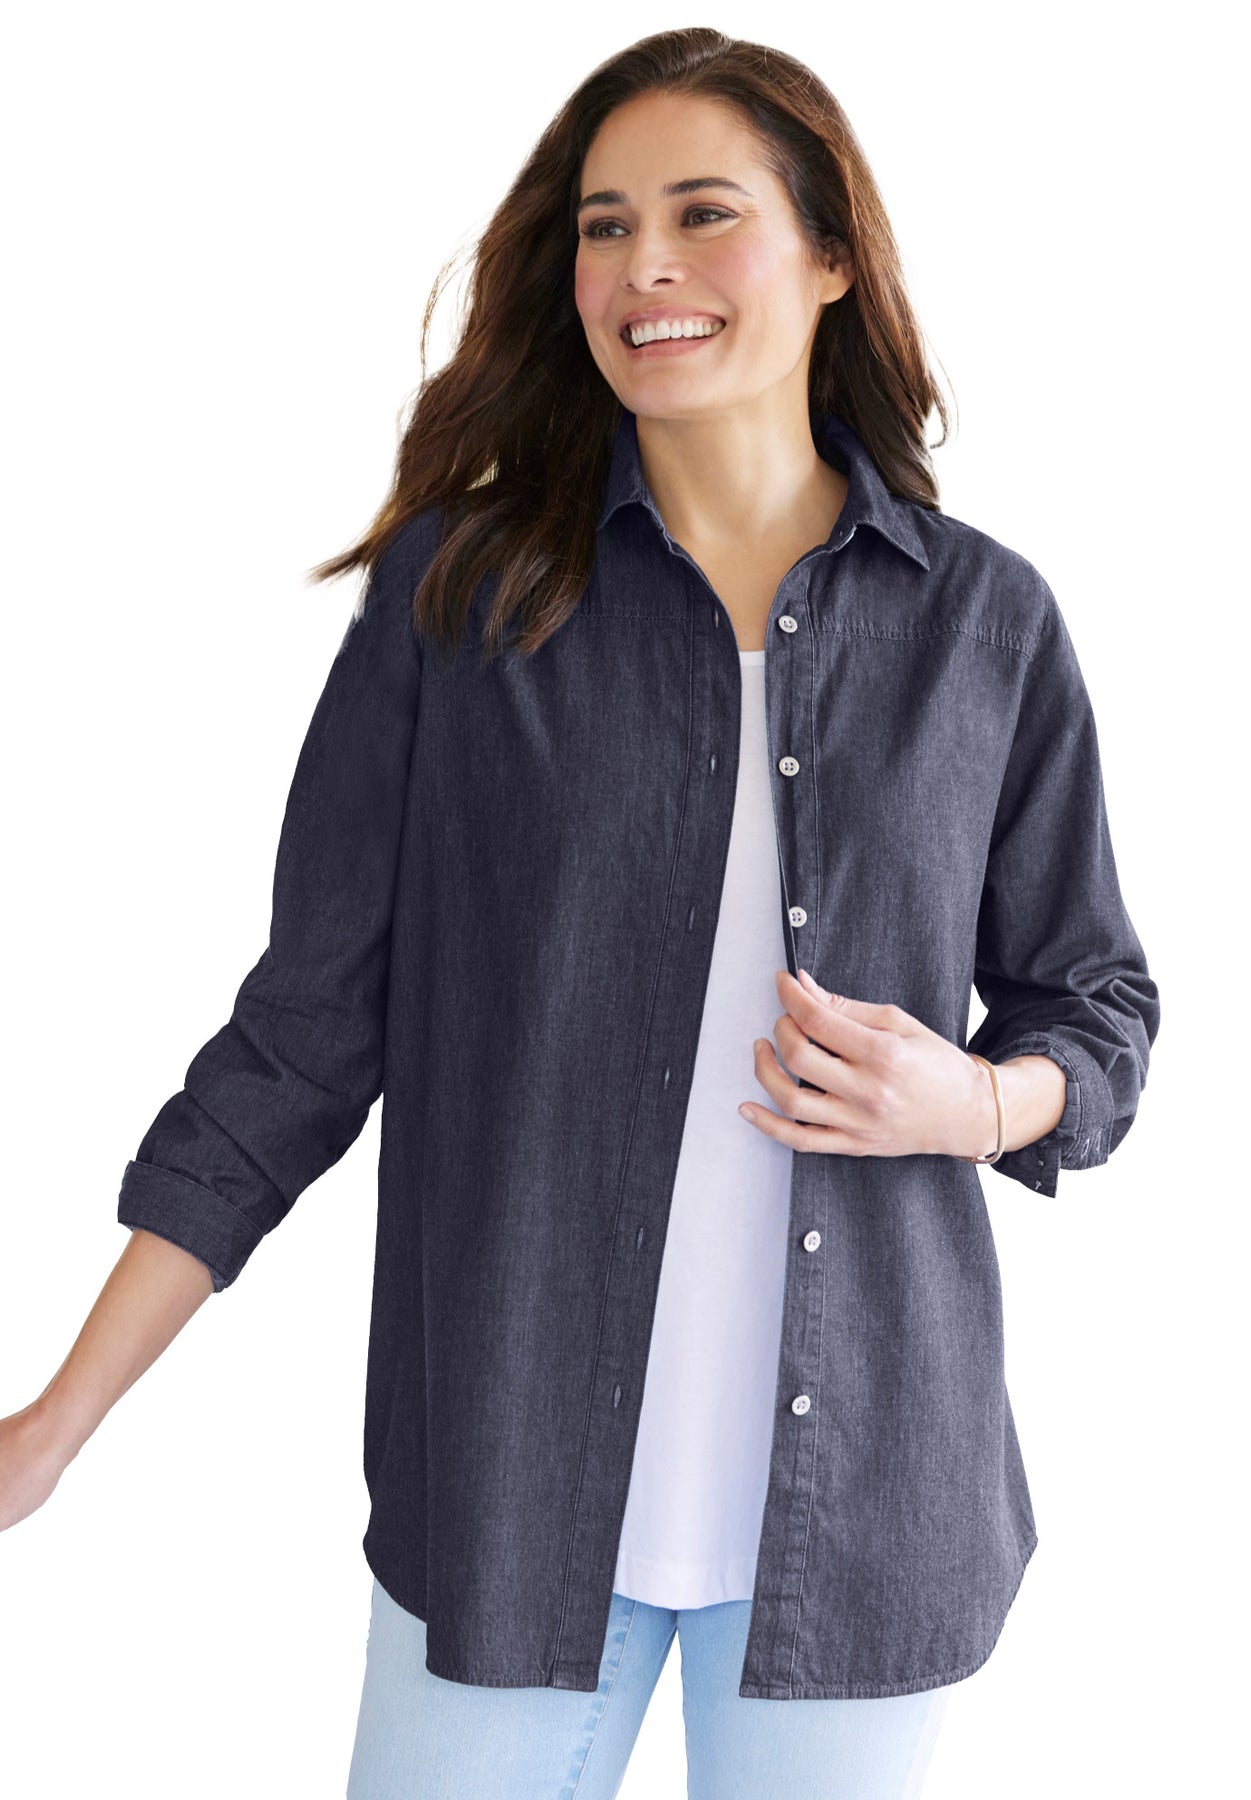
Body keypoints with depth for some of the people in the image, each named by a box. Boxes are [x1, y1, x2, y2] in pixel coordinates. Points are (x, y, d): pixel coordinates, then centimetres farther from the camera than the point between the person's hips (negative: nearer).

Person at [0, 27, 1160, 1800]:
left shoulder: (987, 621, 0)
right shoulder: (458, 590, -3)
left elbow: (1098, 1005, 10)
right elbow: (308, 1023, -2)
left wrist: (975, 1102, -13)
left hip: (861, 1496, 1)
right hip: (511, 1486, 0)